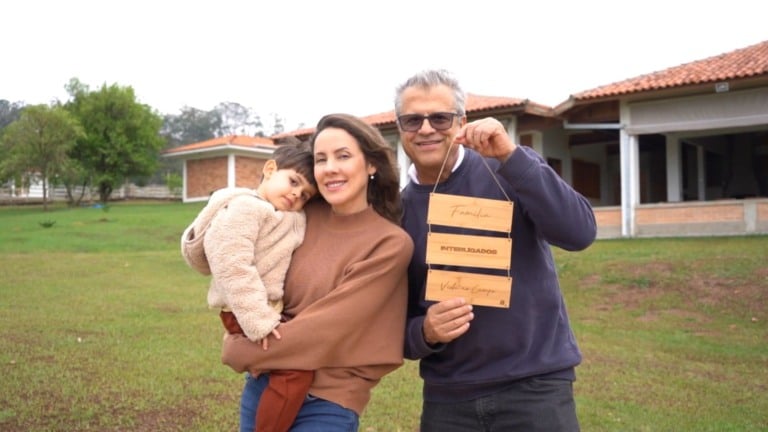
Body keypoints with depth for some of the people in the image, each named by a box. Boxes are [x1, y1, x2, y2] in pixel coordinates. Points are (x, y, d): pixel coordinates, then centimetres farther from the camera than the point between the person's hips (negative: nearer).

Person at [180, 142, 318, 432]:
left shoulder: (294, 219, 15)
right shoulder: (245, 207, -15)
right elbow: (232, 266, -23)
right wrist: (258, 321, -26)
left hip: (271, 307, 10)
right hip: (245, 314, -10)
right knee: (296, 366, -21)